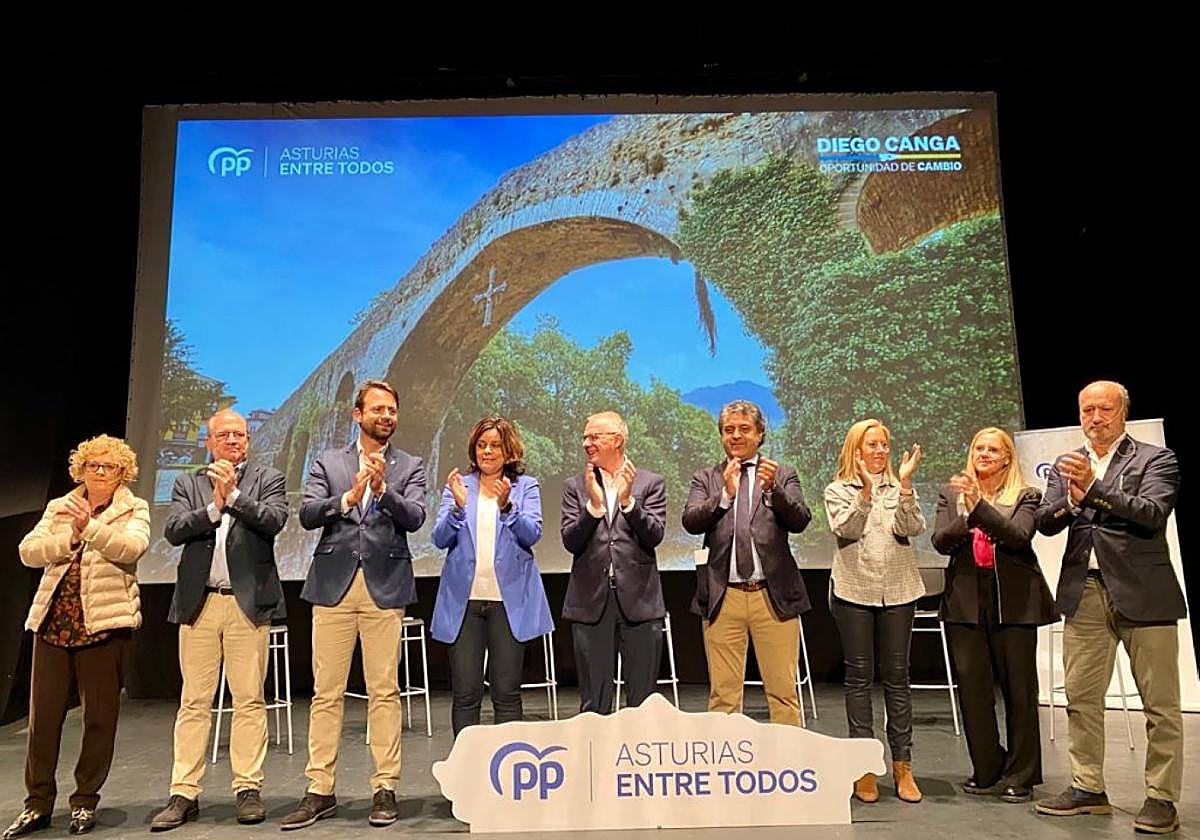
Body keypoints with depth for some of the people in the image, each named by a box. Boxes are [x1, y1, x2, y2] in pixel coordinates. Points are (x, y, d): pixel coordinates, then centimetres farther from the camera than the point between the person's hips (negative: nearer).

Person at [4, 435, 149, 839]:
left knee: (100, 717, 3)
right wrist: (70, 537, -12)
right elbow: (27, 551, 2)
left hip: (104, 623, -3)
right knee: (43, 715, 6)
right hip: (53, 622, 3)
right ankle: (38, 803, 20)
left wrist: (91, 526, -26)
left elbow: (132, 548, -15)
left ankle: (85, 802, 18)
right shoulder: (59, 507, 15)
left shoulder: (135, 510, 4)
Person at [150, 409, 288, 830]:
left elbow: (274, 521, -8)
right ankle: (184, 794, 12)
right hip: (199, 603, 2)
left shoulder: (268, 479, 8)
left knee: (249, 700, 2)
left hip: (249, 602, -1)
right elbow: (174, 531, -1)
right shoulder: (187, 484, 13)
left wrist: (234, 494, -15)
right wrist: (214, 506, -13)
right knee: (194, 702, 5)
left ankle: (248, 789, 10)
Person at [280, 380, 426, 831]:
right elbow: (307, 514, -1)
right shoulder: (327, 463, 11)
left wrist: (382, 489, -21)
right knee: (326, 692, 5)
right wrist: (348, 497, -17)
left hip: (386, 587, -1)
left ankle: (385, 788, 13)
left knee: (384, 691, 3)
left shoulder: (409, 467, 8)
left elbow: (414, 518, -6)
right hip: (333, 585, 1)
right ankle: (320, 791, 15)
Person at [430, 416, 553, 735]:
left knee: (507, 693, 4)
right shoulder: (459, 486, 9)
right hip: (464, 600, 1)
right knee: (465, 693, 3)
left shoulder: (526, 486, 6)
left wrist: (507, 506, -25)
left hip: (509, 600, -1)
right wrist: (458, 506, -19)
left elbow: (532, 534, -8)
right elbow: (440, 539, -1)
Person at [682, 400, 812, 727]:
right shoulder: (705, 478, 12)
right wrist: (724, 494, -18)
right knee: (723, 693, 6)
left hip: (773, 597, 0)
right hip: (723, 598, 1)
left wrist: (773, 488, -21)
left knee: (783, 691, 3)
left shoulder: (783, 475, 10)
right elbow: (690, 522, -4)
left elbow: (800, 521, -5)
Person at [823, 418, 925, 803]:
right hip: (854, 592, -2)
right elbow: (846, 530, -13)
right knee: (859, 677, 4)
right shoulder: (838, 491, 4)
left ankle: (902, 766, 14)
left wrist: (904, 484, -17)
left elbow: (912, 529, -7)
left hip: (897, 592, 2)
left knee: (897, 676, 6)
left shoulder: (900, 489, 9)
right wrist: (866, 489, -23)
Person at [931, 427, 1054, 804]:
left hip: (1013, 601, -2)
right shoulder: (951, 493, 11)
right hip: (966, 600, 2)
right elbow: (941, 542, 0)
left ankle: (1020, 775, 16)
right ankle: (987, 770, 18)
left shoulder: (1025, 496, 5)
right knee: (972, 687, 4)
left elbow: (1018, 536, -13)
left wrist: (980, 505, -24)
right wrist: (966, 516, -17)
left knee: (1018, 688, 3)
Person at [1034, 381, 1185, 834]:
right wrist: (1070, 499, -17)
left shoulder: (1155, 459, 1)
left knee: (1160, 702, 3)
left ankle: (1161, 797, 14)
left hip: (1142, 592, -4)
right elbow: (1045, 523, 3)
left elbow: (1152, 513, -15)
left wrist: (1093, 486, -25)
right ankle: (1088, 788, 19)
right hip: (1084, 593, 4)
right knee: (1081, 697, 8)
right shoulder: (1066, 465, 12)